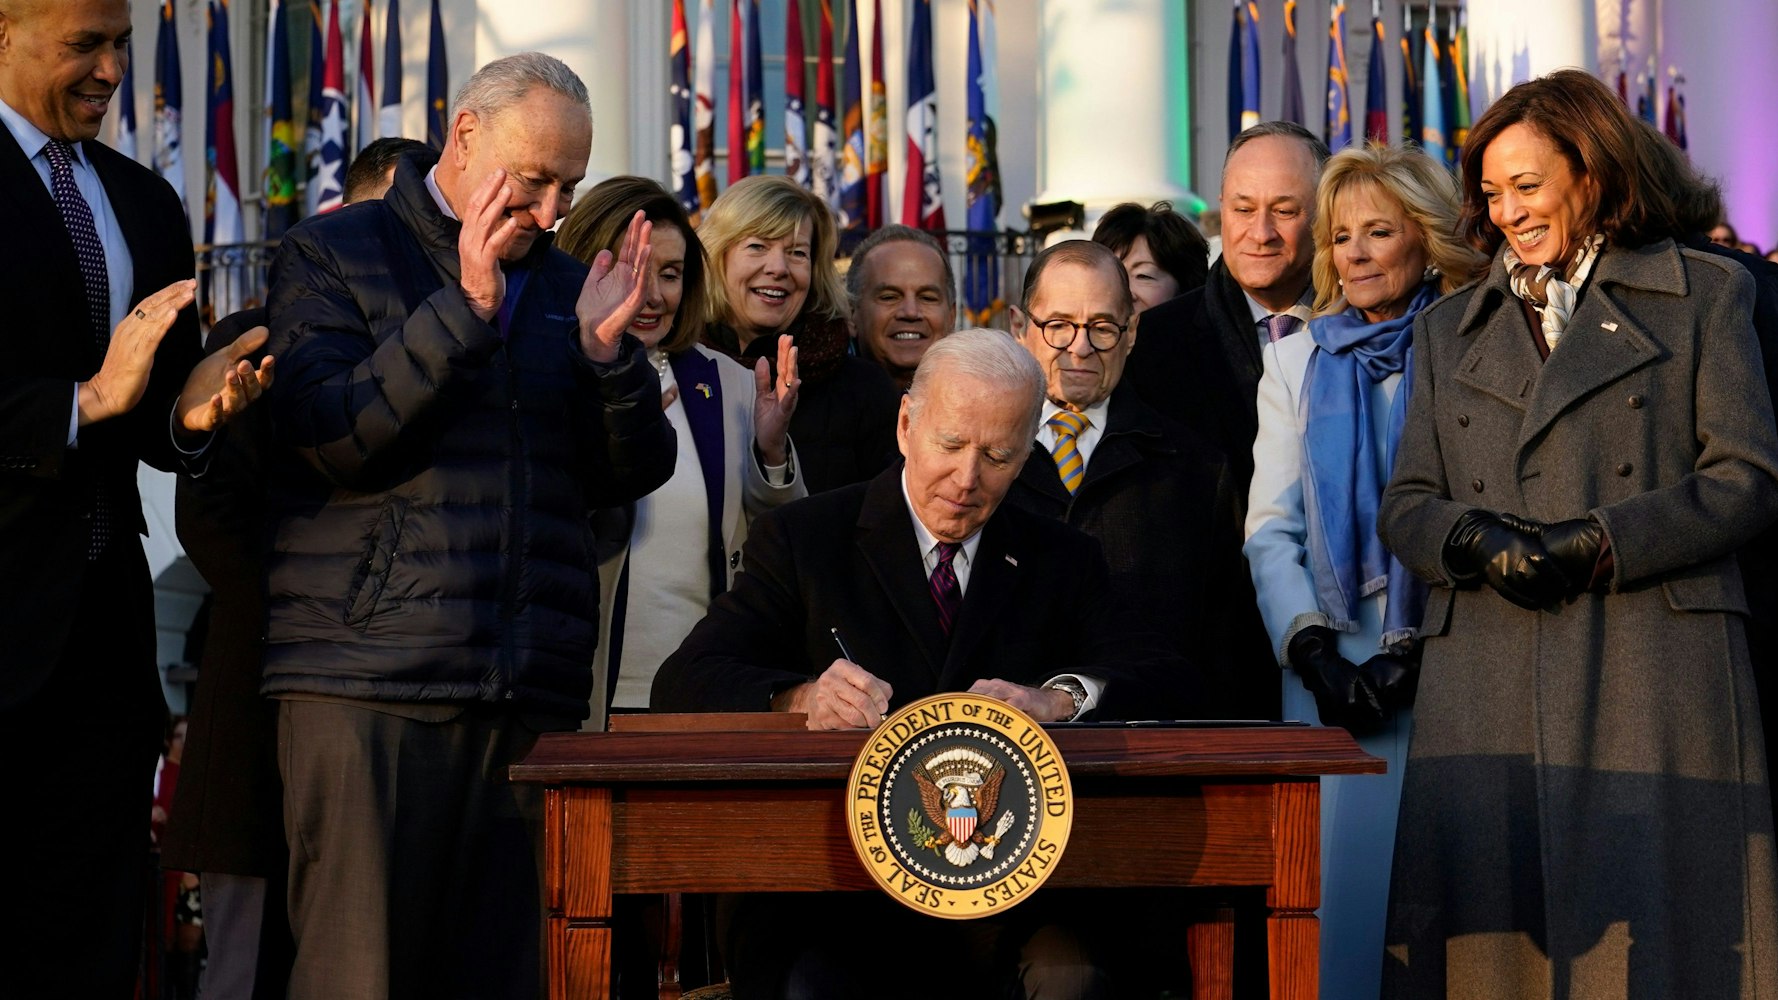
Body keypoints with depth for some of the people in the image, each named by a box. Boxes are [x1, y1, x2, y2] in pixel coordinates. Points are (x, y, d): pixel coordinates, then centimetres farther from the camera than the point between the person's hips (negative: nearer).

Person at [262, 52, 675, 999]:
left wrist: (608, 352, -4)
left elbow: (634, 475, 14)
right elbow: (332, 439, -9)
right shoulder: (333, 254, 5)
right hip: (369, 681, -4)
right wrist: (465, 309, -14)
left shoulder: (567, 282, 19)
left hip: (533, 696, 4)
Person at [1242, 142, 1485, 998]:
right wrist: (1314, 651, -5)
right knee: (1336, 873, -2)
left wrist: (1419, 652, -11)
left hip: (1445, 670, -3)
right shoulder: (1296, 362, 16)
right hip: (1329, 671, 3)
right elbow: (1270, 527, 10)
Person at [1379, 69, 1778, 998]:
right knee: (1491, 924, -3)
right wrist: (1477, 539, -8)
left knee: (1647, 924, -7)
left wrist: (1593, 543, -9)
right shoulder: (1450, 328, 21)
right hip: (1485, 685, 3)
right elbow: (1405, 504, 15)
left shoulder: (1703, 294, 11)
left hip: (1652, 672, -3)